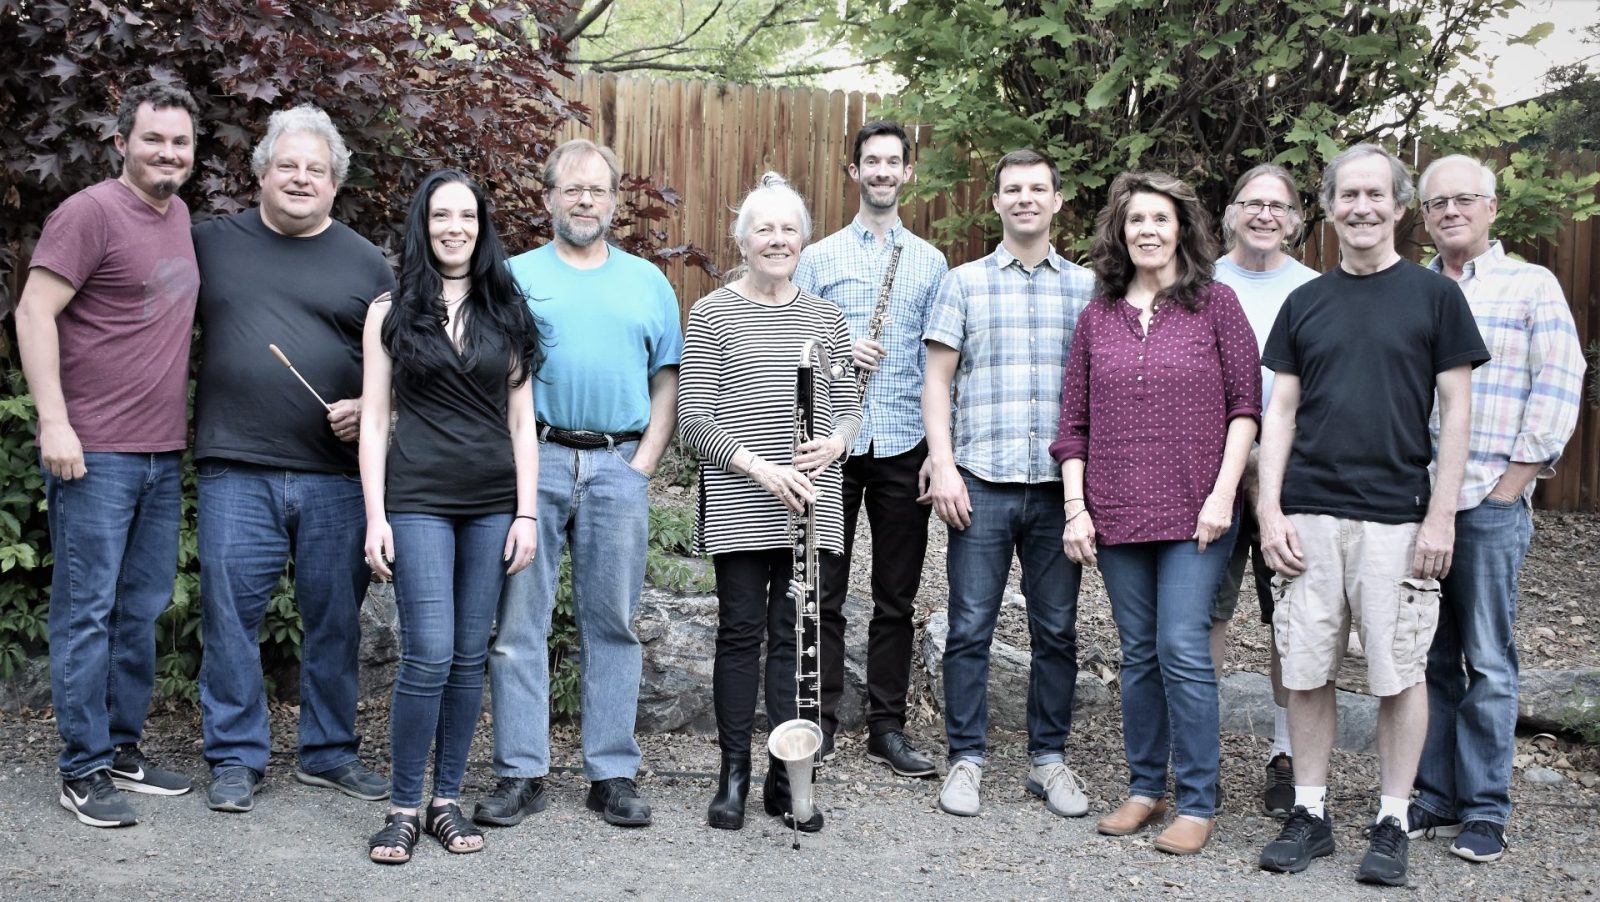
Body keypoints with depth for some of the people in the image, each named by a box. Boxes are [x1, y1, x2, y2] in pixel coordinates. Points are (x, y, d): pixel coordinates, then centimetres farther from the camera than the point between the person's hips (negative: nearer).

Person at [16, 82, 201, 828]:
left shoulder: (179, 215, 14)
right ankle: (84, 771, 6)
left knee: (142, 610, 13)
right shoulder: (91, 212, -10)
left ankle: (122, 747, 24)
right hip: (95, 453, -8)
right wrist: (54, 423, -19)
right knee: (87, 611, -2)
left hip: (163, 454, 8)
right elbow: (35, 311, -14)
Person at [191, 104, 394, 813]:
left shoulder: (365, 263, 9)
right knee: (230, 613, 1)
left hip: (337, 473, 1)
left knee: (335, 617, 7)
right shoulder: (211, 242, 8)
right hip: (235, 470, 0)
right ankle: (236, 757, 14)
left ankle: (330, 751, 22)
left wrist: (370, 409, -7)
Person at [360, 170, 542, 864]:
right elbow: (374, 420, 3)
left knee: (470, 658, 4)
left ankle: (447, 800, 16)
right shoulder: (391, 312, 6)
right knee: (429, 655, -10)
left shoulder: (506, 313, 11)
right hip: (418, 500, -2)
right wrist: (375, 516, -5)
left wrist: (527, 512, 2)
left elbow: (520, 420, 9)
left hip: (493, 504, 3)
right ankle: (403, 808, 3)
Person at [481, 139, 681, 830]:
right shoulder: (515, 275, 8)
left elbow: (667, 382, 13)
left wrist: (643, 462, 2)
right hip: (533, 461, -1)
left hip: (618, 467, 2)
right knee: (519, 623, -1)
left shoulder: (648, 282, 15)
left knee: (613, 624, 5)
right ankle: (520, 774, 7)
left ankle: (612, 774, 12)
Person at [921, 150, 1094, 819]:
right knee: (971, 627, 2)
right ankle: (966, 759, 13)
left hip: (1060, 485, 1)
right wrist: (942, 466, -6)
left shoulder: (1086, 287, 9)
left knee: (1057, 630, 7)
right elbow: (938, 380, 4)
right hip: (981, 483, -1)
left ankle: (1049, 758, 20)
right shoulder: (964, 283, 6)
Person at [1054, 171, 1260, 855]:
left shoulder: (1216, 304, 0)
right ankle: (1145, 788, 24)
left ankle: (1198, 802, 5)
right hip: (1116, 515, 3)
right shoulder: (1097, 317, 9)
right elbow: (1073, 422, 9)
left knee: (1183, 651, -8)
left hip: (1194, 515, -3)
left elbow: (1246, 404, -2)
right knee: (1139, 655, 11)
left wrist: (1223, 493, -10)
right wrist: (1075, 507, 2)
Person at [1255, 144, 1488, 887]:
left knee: (1398, 673, 3)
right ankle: (1310, 812, 18)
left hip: (1397, 517, -2)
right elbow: (1280, 411, 9)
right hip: (1308, 515, 3)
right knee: (1305, 671, 5)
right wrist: (1269, 509, 0)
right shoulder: (1305, 302, 9)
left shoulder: (1434, 296, 2)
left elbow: (1456, 410, 0)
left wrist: (1441, 515, -6)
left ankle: (1392, 823, 15)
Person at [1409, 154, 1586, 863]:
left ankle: (1485, 810, 9)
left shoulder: (1532, 286, 3)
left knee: (1488, 663, 1)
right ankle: (1437, 798, 18)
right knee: (1429, 658, 9)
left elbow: (1559, 385, -2)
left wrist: (1520, 473, -7)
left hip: (1489, 504, -4)